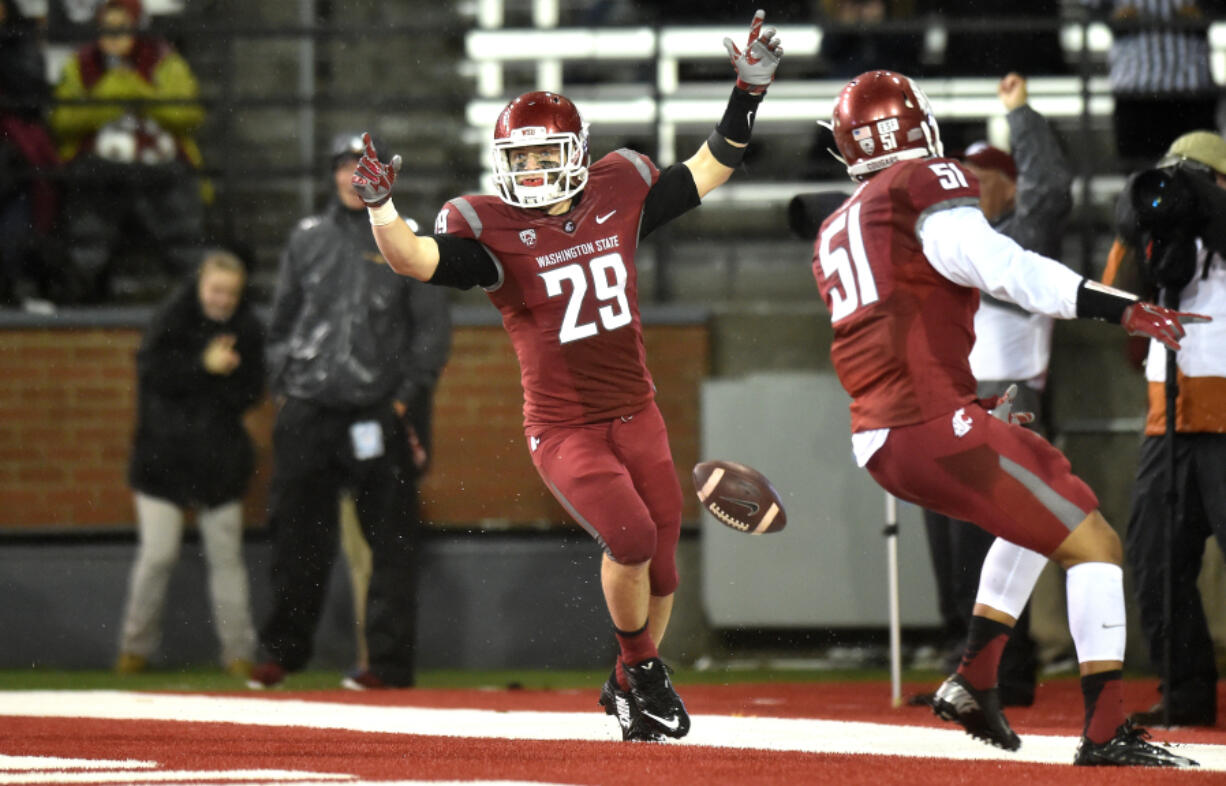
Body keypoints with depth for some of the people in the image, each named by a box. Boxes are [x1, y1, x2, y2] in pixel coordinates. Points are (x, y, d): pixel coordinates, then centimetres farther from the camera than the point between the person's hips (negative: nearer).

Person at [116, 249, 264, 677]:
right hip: (164, 454, -2)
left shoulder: (248, 328, 1)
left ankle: (238, 650, 8)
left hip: (220, 459, 2)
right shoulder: (172, 318, -5)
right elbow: (153, 371, -16)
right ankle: (136, 646, 8)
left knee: (226, 554, 2)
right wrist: (205, 366, -21)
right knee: (157, 553, -5)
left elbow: (250, 393, -1)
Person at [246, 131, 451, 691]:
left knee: (390, 543, -3)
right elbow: (281, 322, 20)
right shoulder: (307, 239, 14)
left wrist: (408, 398, -4)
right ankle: (281, 651, 13)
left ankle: (390, 661, 0)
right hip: (307, 414, 3)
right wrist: (282, 386, 9)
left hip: (377, 414, -3)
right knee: (298, 540, 3)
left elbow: (434, 328, 4)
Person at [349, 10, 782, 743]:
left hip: (636, 414, 4)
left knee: (660, 565, 8)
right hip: (563, 427, -4)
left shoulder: (618, 194, 0)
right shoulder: (492, 229, -11)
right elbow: (417, 259, -25)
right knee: (631, 536, -24)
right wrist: (381, 207, -43)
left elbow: (703, 175, 14)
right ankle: (642, 667, 1)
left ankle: (631, 688, 32)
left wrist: (748, 96, 8)